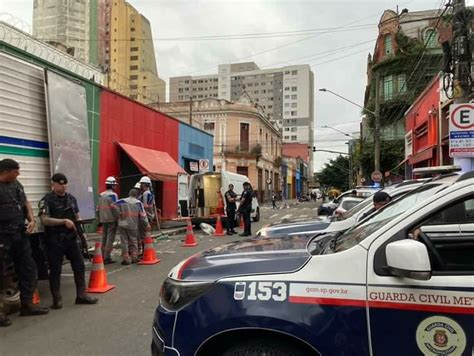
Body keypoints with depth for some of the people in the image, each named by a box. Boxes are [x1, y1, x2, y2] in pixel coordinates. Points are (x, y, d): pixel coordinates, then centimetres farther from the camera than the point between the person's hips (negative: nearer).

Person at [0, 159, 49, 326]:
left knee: (28, 270, 13)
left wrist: (31, 220, 3)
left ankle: (27, 305, 27)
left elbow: (25, 203, 20)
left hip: (20, 235, 8)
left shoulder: (17, 184, 12)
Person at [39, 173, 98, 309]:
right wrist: (64, 221, -24)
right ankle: (57, 299, 16)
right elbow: (45, 220, -16)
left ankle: (81, 295, 15)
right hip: (55, 240, -5)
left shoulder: (71, 198, 12)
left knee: (79, 266, 5)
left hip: (71, 238, 5)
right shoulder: (47, 200, -6)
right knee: (55, 270, 4)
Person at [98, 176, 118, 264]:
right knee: (110, 239, -4)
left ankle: (103, 257, 17)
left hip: (103, 220, 7)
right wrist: (118, 218, -8)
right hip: (112, 219, -7)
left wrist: (100, 219, 19)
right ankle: (107, 258, -5)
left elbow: (99, 208, 13)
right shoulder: (113, 195, -11)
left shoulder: (101, 195, 11)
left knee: (104, 238, 13)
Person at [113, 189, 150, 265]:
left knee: (124, 242, 4)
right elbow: (142, 215, -4)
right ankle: (134, 257, 16)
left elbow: (114, 206, -10)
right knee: (133, 242, 14)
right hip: (133, 226, 0)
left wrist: (119, 213, 0)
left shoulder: (122, 201, -1)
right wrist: (147, 225, 2)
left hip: (123, 225, 0)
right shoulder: (138, 203, -2)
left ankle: (126, 259, 5)